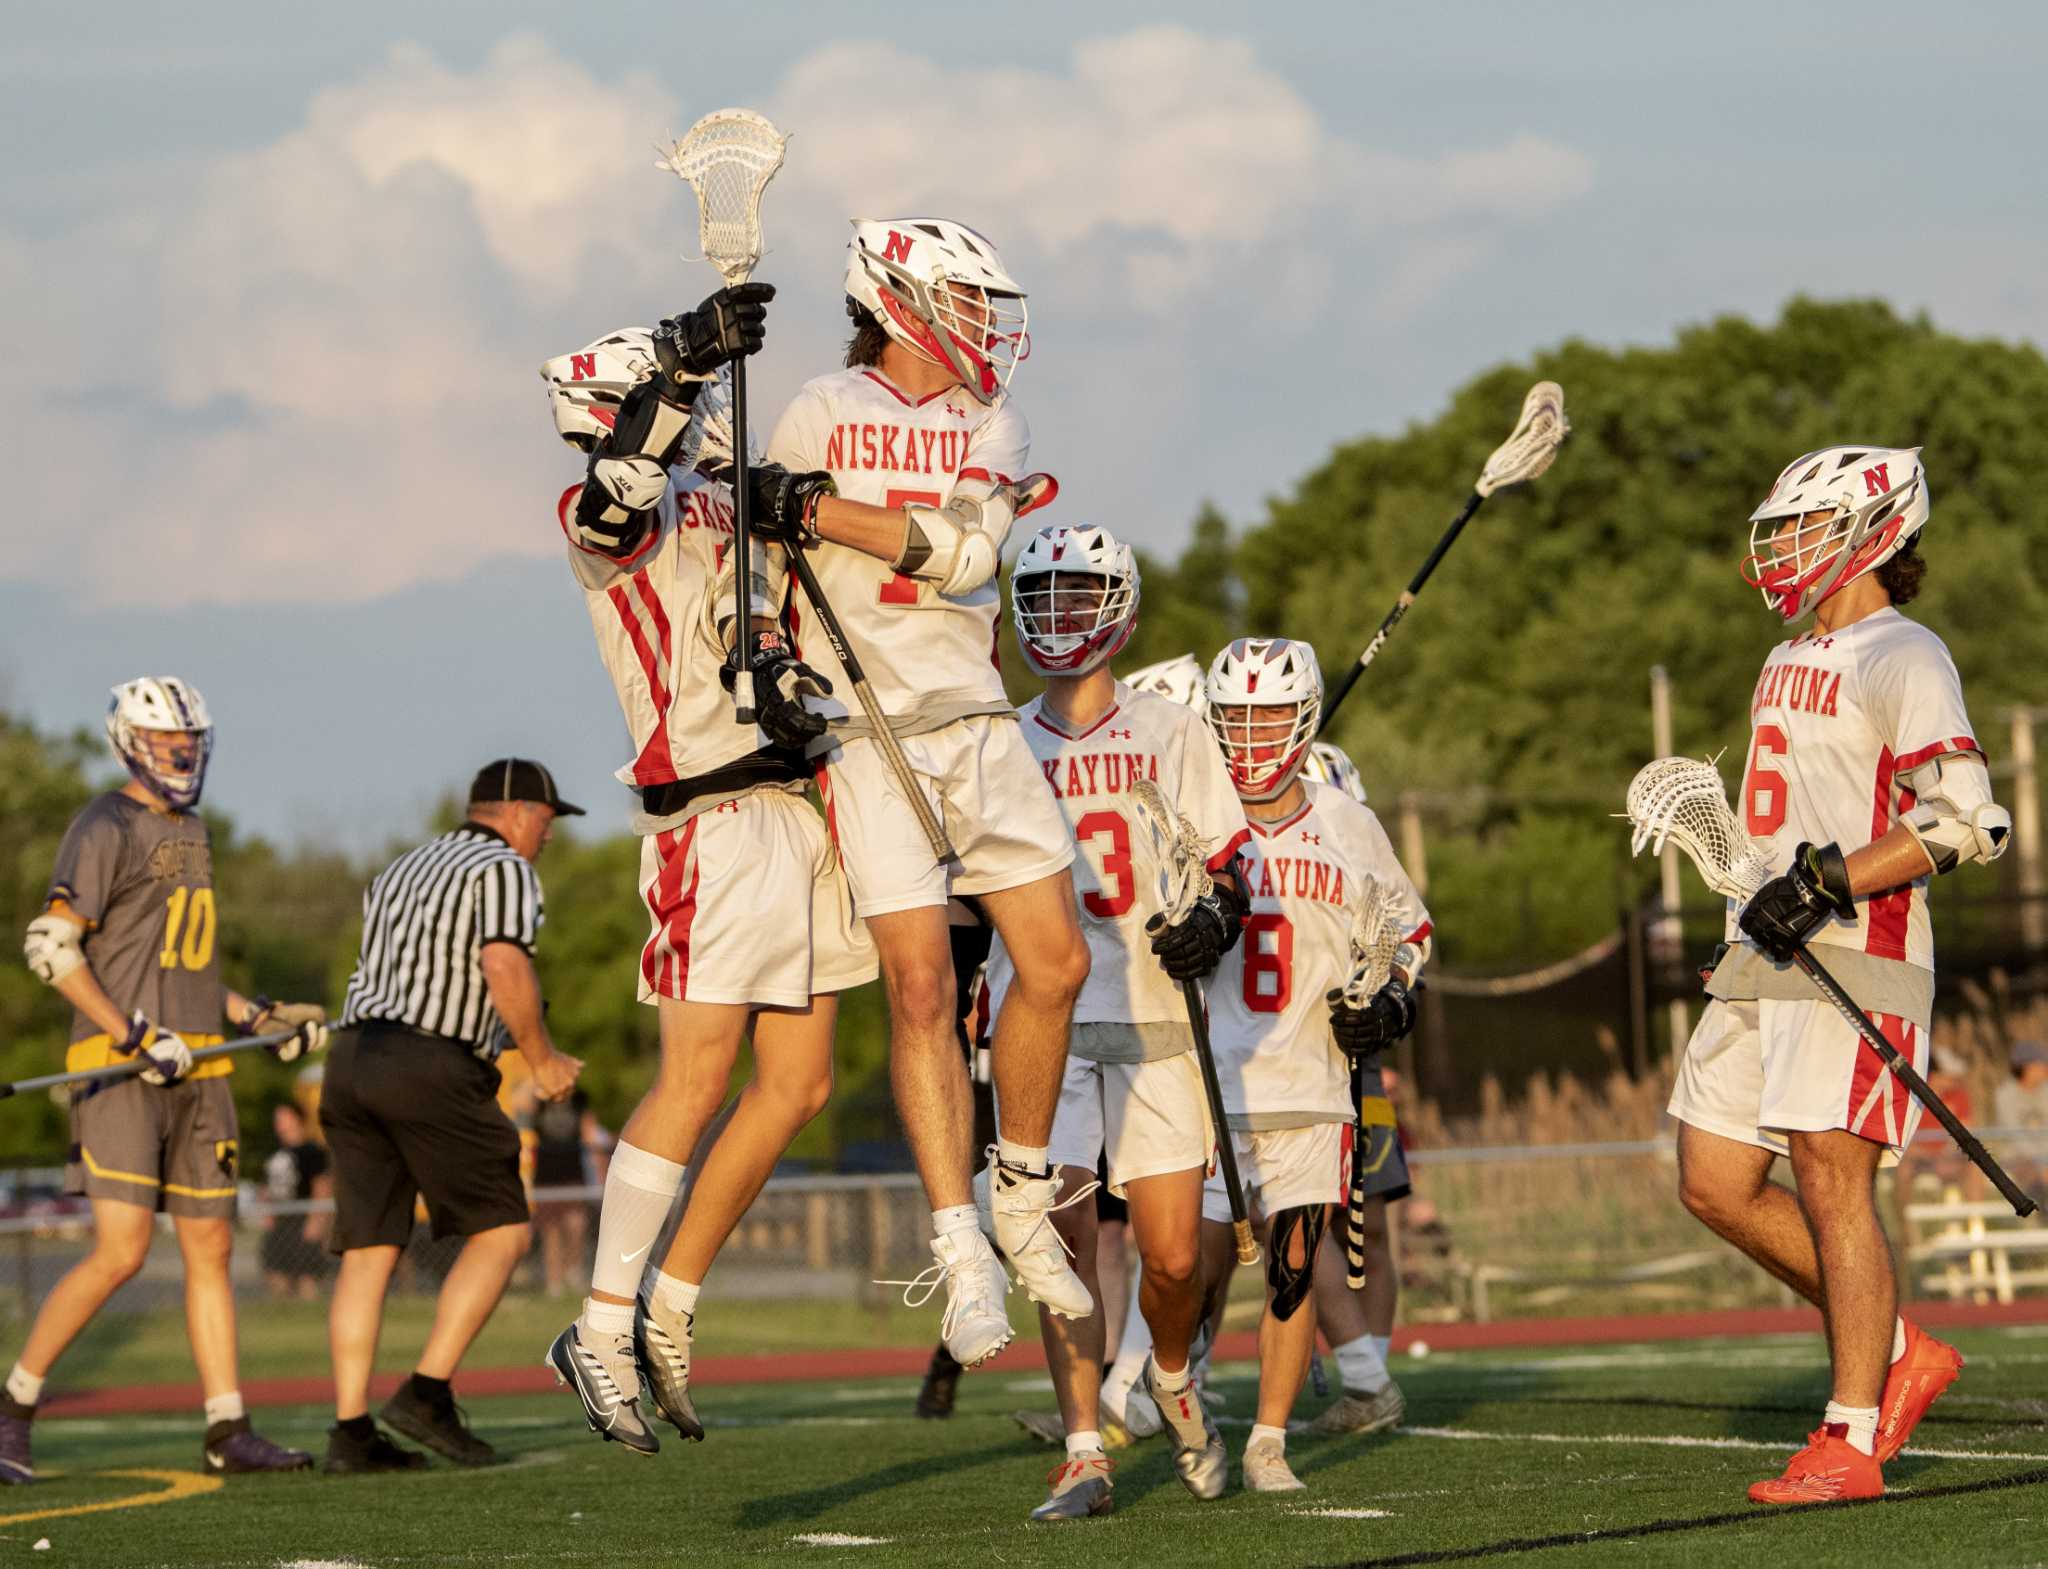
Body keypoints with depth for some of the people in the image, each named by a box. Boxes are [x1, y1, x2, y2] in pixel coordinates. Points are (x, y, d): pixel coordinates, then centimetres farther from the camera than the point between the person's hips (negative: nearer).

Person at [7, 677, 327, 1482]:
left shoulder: (191, 831, 20)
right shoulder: (106, 828, -7)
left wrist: (258, 1016, 19)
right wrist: (132, 1036, -21)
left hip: (196, 1068, 8)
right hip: (120, 1069, -8)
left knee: (210, 1247, 7)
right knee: (121, 1250, -16)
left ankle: (228, 1432, 12)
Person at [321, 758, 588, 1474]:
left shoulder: (399, 872, 27)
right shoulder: (504, 870, 0)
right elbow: (505, 968, -16)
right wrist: (542, 1059, -2)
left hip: (353, 1060, 8)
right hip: (430, 1068, -8)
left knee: (369, 1251, 5)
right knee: (501, 1231, 3)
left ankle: (351, 1431, -1)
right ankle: (428, 1394, -7)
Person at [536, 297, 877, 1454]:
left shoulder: (735, 517, 18)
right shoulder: (628, 522, -7)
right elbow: (619, 484, -31)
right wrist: (688, 354, -38)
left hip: (797, 813, 9)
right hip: (715, 824, -8)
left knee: (798, 1086, 9)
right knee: (697, 1079, -11)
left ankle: (668, 1316, 17)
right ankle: (604, 1331, -5)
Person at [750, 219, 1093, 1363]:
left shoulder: (994, 425, 11)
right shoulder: (821, 417, 3)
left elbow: (967, 549, -7)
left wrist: (826, 513, -14)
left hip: (978, 724, 4)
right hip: (868, 739, -4)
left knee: (1057, 965, 1)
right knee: (922, 989, -10)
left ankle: (1023, 1196, 20)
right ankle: (964, 1252, -8)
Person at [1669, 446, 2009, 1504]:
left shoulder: (1901, 657, -8)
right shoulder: (1791, 663, 21)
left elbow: (1964, 820, -17)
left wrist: (1826, 885, -21)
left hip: (1855, 960, -10)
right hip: (1763, 965, 10)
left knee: (1832, 1188, -11)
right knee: (1717, 1188, 7)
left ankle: (1853, 1442, -7)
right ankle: (1898, 1356, 18)